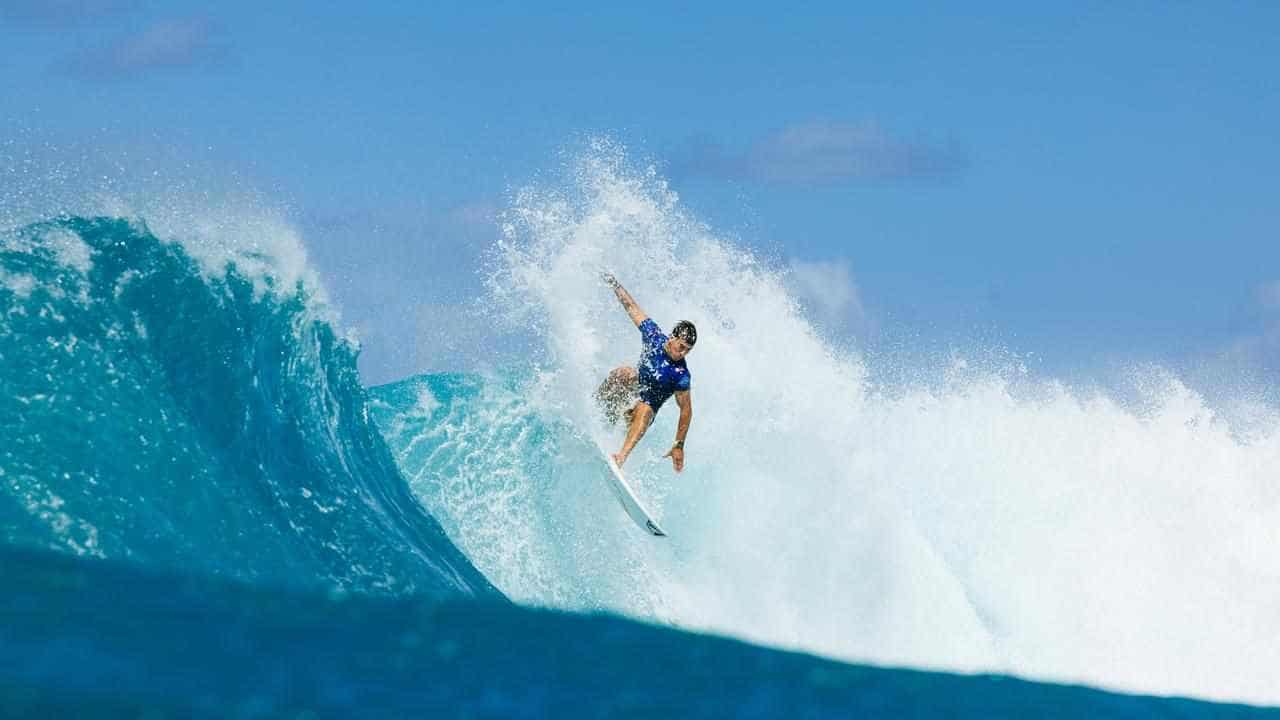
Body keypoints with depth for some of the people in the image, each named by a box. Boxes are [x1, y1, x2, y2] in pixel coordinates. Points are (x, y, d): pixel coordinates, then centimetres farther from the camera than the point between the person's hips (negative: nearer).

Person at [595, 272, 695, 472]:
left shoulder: (681, 375, -22)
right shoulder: (654, 337, -11)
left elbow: (686, 410, -17)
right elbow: (633, 308, 1)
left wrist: (679, 446, -17)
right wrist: (614, 284, 7)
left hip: (646, 408, -4)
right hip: (630, 392, 4)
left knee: (644, 411, -41)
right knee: (625, 373, -28)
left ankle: (622, 457, -51)